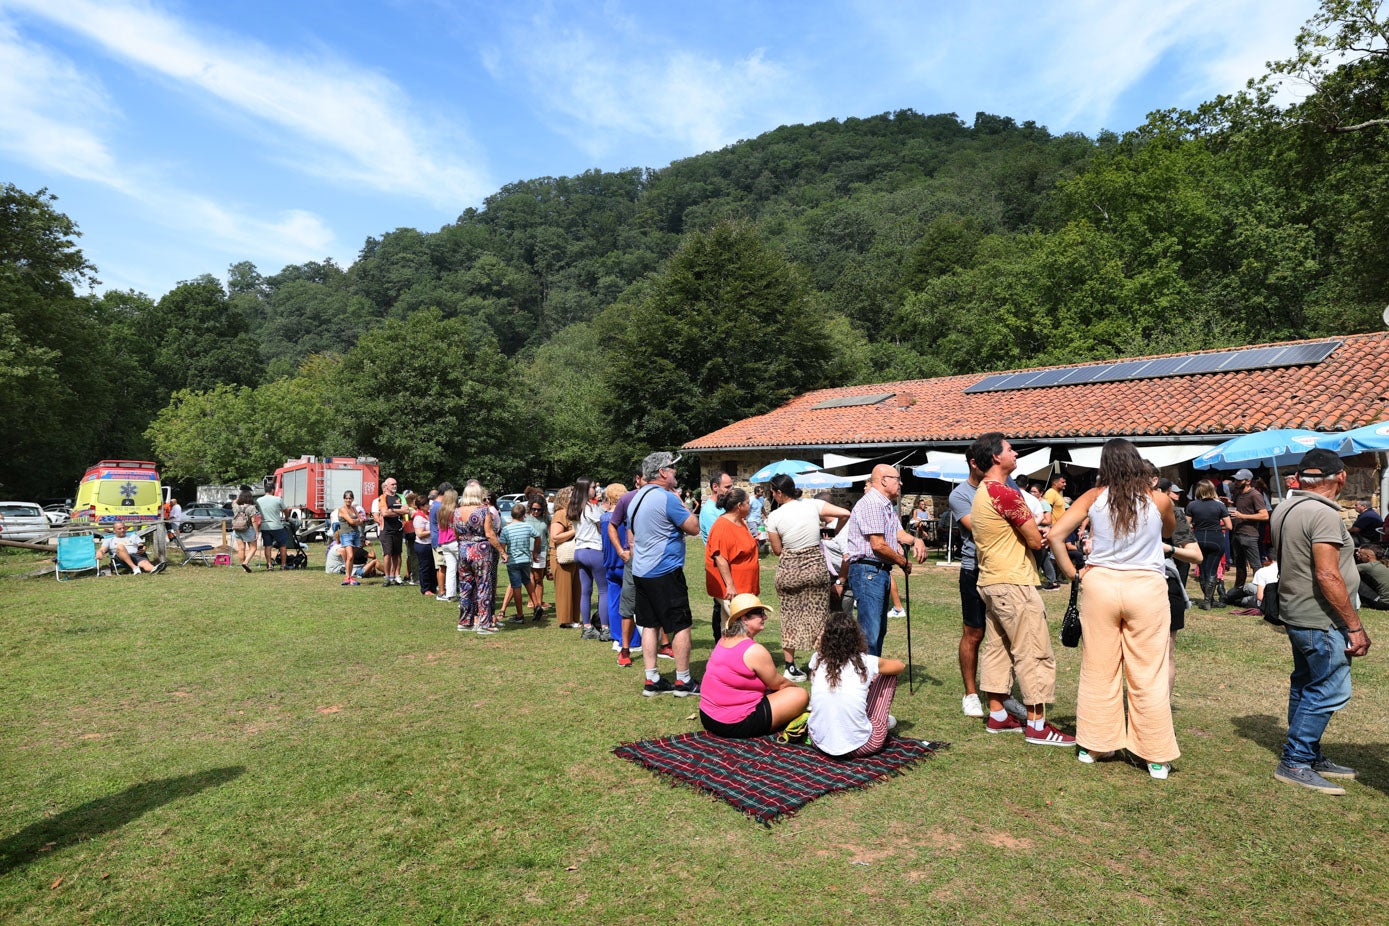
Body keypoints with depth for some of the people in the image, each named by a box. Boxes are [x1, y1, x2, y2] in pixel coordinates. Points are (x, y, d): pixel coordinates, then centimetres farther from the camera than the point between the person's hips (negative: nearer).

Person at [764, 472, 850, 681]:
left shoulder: (774, 517, -9)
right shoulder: (813, 504, -5)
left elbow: (777, 550, -3)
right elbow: (845, 513, -10)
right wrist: (834, 530, 8)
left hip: (788, 570, -1)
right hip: (816, 566, 1)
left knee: (790, 618, 12)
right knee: (819, 617, 11)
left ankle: (790, 667, 17)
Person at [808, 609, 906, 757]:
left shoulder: (817, 660, -3)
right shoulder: (866, 663, -8)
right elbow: (900, 665, 17)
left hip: (820, 744, 3)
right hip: (859, 748, -3)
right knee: (888, 675, 15)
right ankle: (883, 721, 36)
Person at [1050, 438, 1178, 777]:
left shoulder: (1094, 497, -2)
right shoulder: (1159, 499, -2)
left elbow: (1055, 534, -6)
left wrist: (1071, 572, 4)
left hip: (1100, 585, 1)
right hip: (1147, 588, -1)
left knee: (1098, 671, 12)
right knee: (1148, 675, 8)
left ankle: (1093, 745, 24)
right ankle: (1157, 757, 18)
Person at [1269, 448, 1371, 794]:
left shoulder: (1285, 509, 10)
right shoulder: (1323, 513, -20)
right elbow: (1327, 575, -25)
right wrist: (1355, 626, -19)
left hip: (1296, 613, 10)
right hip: (1321, 620, -10)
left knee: (1306, 686, 17)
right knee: (1328, 691, -2)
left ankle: (1309, 757, 27)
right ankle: (1294, 763, 3)